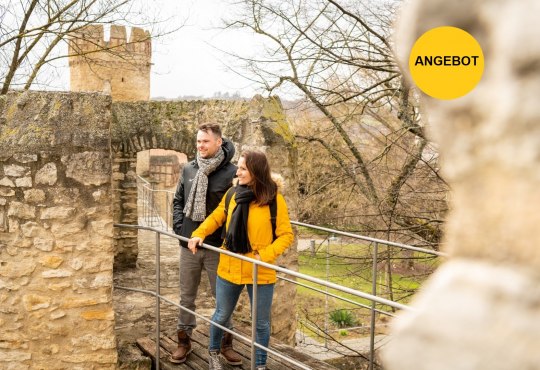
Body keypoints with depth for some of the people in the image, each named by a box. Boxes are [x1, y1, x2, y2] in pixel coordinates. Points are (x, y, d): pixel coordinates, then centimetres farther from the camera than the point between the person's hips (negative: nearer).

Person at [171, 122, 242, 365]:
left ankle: (226, 343, 25)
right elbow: (178, 200, 14)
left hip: (217, 247, -4)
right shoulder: (189, 169, 4)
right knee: (186, 297, 14)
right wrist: (178, 226, 2)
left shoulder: (231, 172, -11)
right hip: (188, 245, 4)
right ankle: (184, 341, 29)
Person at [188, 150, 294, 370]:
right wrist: (199, 234, -6)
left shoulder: (274, 199, -12)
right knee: (222, 316, 19)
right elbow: (216, 218, 11)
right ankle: (214, 352, 47)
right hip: (229, 269, 2)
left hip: (260, 273, -2)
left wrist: (265, 255, -21)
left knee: (261, 323, 13)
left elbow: (286, 235, -9)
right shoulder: (232, 194, -2)